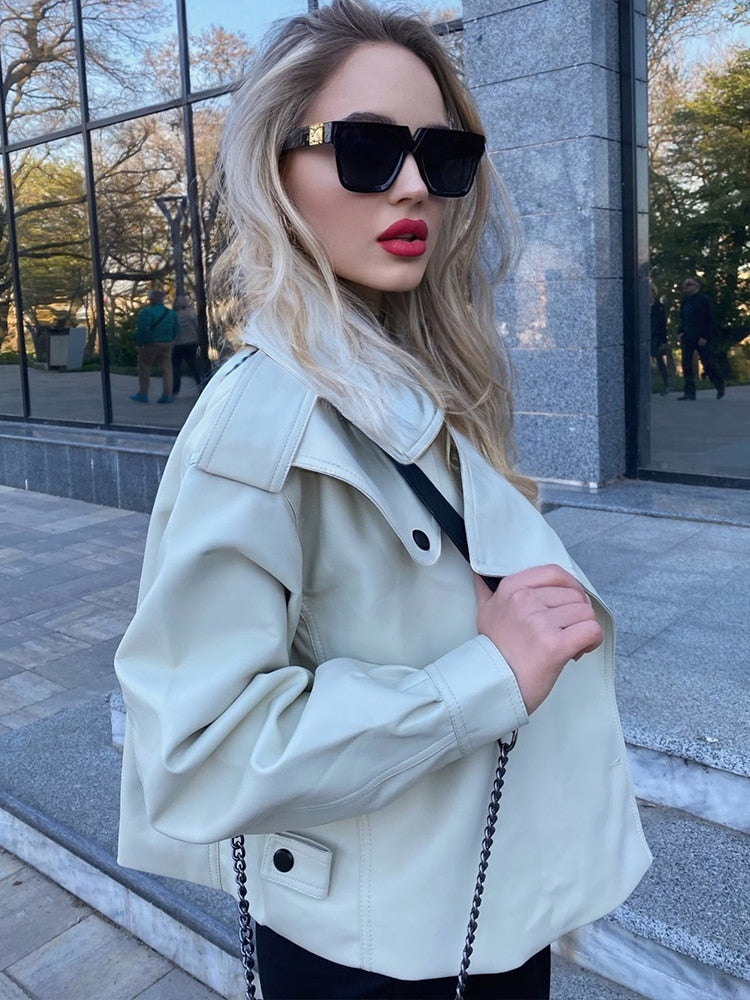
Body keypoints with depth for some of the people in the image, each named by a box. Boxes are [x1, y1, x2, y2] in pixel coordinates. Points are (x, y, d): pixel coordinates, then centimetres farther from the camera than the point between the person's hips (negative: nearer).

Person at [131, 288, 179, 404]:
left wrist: (138, 344, -7)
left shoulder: (145, 313, -12)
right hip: (166, 344, 5)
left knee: (144, 369, 7)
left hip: (150, 345, -5)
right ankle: (167, 394, 0)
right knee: (166, 369, 6)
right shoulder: (171, 313, 7)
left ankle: (143, 394, 11)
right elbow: (175, 330, 9)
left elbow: (142, 330, -16)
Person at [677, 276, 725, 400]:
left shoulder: (705, 300, -6)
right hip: (688, 338, 6)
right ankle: (689, 392, -1)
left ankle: (720, 386, 21)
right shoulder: (685, 302, 13)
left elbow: (711, 320, -9)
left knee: (708, 364, -2)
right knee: (686, 364, -4)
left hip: (703, 339, -6)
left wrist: (705, 337, -16)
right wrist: (681, 332, 7)